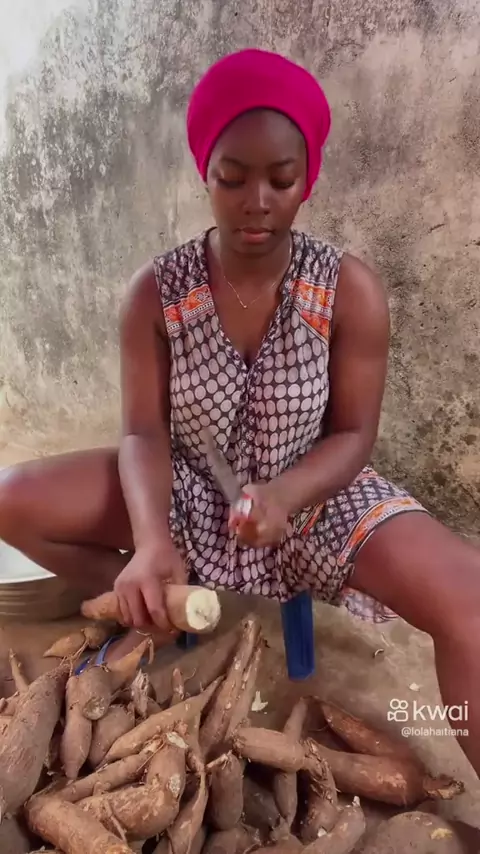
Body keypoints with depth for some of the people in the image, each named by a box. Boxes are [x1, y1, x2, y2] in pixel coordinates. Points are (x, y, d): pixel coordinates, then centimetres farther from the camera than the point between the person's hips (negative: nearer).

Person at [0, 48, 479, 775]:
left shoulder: (350, 290, -13)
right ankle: (156, 605, 4)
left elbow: (353, 434, -10)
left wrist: (284, 496, -30)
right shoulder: (156, 292, -11)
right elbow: (145, 434, -13)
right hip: (192, 494, 2)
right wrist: (150, 540, -32)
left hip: (312, 497, -1)